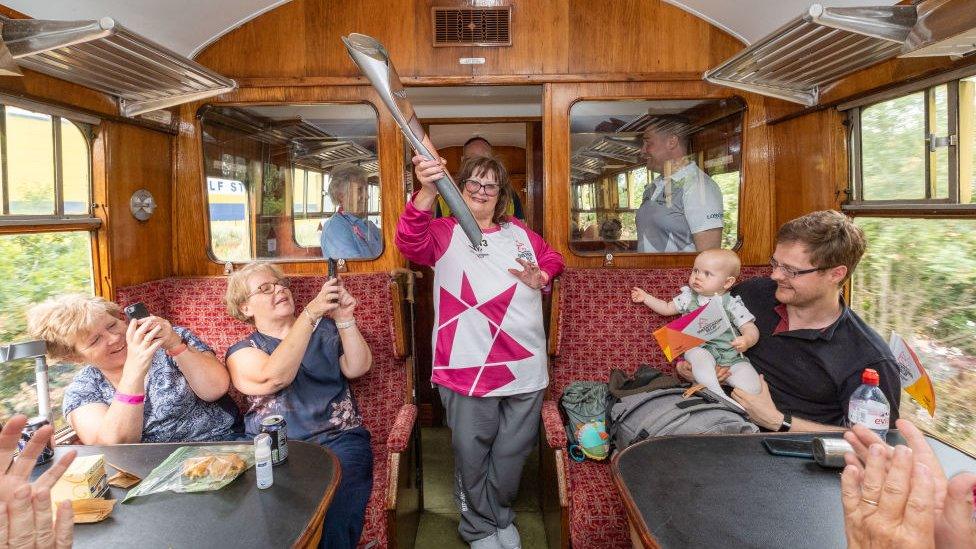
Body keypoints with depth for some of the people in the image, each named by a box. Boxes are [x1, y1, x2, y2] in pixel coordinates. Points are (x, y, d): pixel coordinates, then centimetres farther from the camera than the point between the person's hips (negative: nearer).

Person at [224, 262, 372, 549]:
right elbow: (274, 377, -11)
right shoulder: (241, 352, 12)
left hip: (338, 439, 0)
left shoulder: (325, 328, 19)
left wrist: (344, 319, -11)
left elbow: (357, 368, 4)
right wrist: (311, 312, -17)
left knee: (333, 516, -30)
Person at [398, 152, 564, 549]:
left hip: (525, 366, 4)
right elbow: (410, 241, -23)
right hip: (468, 368, -4)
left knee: (512, 454, 17)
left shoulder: (519, 232, 13)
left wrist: (542, 276, 3)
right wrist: (426, 193, -42)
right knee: (472, 454, 8)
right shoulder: (444, 232, -2)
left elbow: (553, 257, 28)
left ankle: (500, 517, 42)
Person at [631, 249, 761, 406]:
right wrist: (646, 297, 22)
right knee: (699, 356, -38)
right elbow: (667, 308, 27)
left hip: (730, 354, 0)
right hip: (697, 348, 0)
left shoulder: (732, 304, 4)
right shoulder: (688, 297, 13)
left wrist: (746, 340, -24)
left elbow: (751, 329, -1)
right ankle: (718, 395, -42)